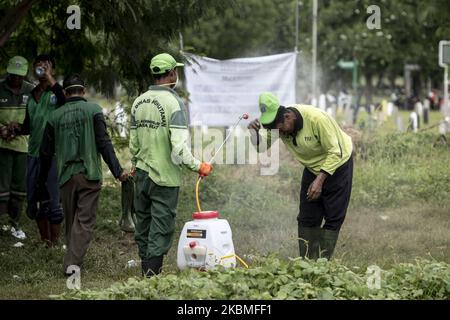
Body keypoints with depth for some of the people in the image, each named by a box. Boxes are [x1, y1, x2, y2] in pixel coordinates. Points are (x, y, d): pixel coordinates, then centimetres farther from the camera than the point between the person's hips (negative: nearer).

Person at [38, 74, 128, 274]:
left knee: (71, 222, 14)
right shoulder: (93, 110, -2)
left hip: (66, 177, 3)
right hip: (89, 175, -3)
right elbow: (104, 143, -10)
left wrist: (41, 183, 21)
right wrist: (117, 171, -12)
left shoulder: (55, 116, 8)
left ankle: (73, 261, 18)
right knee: (85, 221, -3)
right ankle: (73, 263, -15)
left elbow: (46, 152, 12)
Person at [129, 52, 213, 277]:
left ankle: (145, 271, 21)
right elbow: (179, 147, -21)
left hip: (142, 174, 6)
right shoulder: (174, 102, -14)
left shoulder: (139, 102, 6)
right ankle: (153, 273, -2)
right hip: (164, 177, -6)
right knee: (160, 229, -1)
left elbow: (133, 143, 11)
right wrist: (198, 167, -10)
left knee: (143, 224, 14)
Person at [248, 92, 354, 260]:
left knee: (333, 218, -7)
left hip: (337, 165, -6)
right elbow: (262, 146, -8)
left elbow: (335, 152, -30)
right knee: (307, 218, 2)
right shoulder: (278, 124, -16)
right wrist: (255, 132, -29)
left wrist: (320, 180, -36)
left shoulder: (317, 119, -35)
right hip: (313, 167, 6)